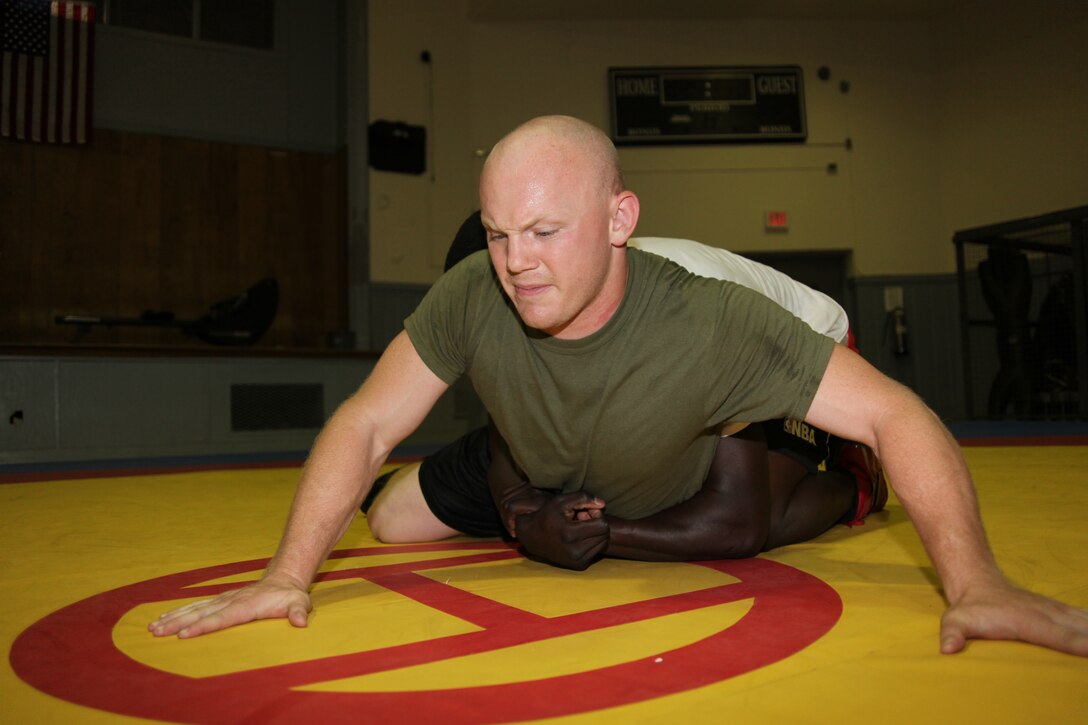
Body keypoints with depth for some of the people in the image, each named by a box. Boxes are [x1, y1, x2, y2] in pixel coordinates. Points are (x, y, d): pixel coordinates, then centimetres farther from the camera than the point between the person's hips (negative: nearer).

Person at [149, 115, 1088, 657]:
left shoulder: (712, 325, -39)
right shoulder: (472, 296, -32)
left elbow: (897, 415, -33)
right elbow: (365, 425, -25)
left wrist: (977, 585, -41)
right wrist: (288, 576, -32)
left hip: (681, 499, 0)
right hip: (531, 483, 1)